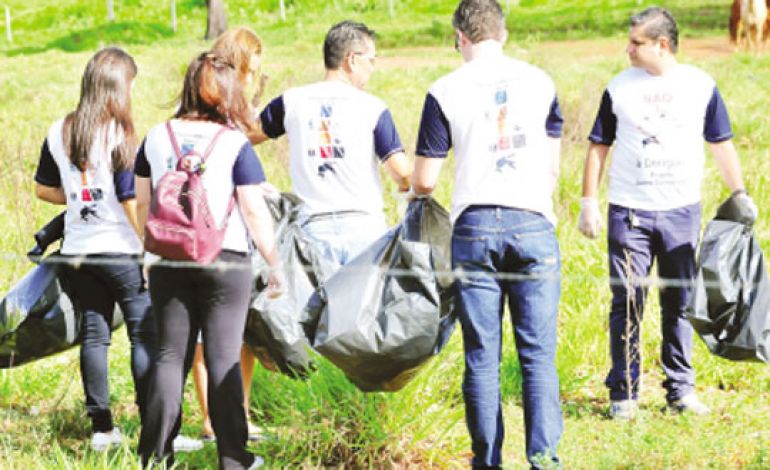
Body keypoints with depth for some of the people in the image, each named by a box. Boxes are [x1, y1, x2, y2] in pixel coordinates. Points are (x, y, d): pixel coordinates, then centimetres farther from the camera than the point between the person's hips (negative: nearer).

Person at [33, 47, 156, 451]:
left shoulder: (59, 133, 3)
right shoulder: (119, 135, -15)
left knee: (94, 334, 11)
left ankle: (102, 428, 14)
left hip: (79, 250, 6)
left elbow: (44, 189, 11)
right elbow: (131, 199, -16)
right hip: (121, 250, -6)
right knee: (146, 335, 2)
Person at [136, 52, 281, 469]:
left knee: (170, 354, 9)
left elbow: (143, 203, 11)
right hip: (225, 262, -3)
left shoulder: (156, 138, 4)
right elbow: (254, 210, -8)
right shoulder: (236, 145, -7)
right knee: (223, 358, 2)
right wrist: (274, 263, 0)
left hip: (169, 263, 3)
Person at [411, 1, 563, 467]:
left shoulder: (446, 92, 1)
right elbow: (552, 167, 12)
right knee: (538, 354, 3)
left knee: (482, 357, 6)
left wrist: (416, 190, 25)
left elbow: (424, 180, 2)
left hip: (473, 227, -1)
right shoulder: (540, 82, 7)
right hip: (533, 223, 1)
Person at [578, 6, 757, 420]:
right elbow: (599, 147, 6)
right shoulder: (620, 87, 1)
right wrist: (588, 203, 2)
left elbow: (721, 145, 10)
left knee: (680, 304, 7)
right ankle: (623, 393, 5)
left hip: (682, 212, 1)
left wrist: (740, 193, 6)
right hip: (629, 212, -1)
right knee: (627, 305, -2)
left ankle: (680, 390, 15)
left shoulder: (700, 86, 2)